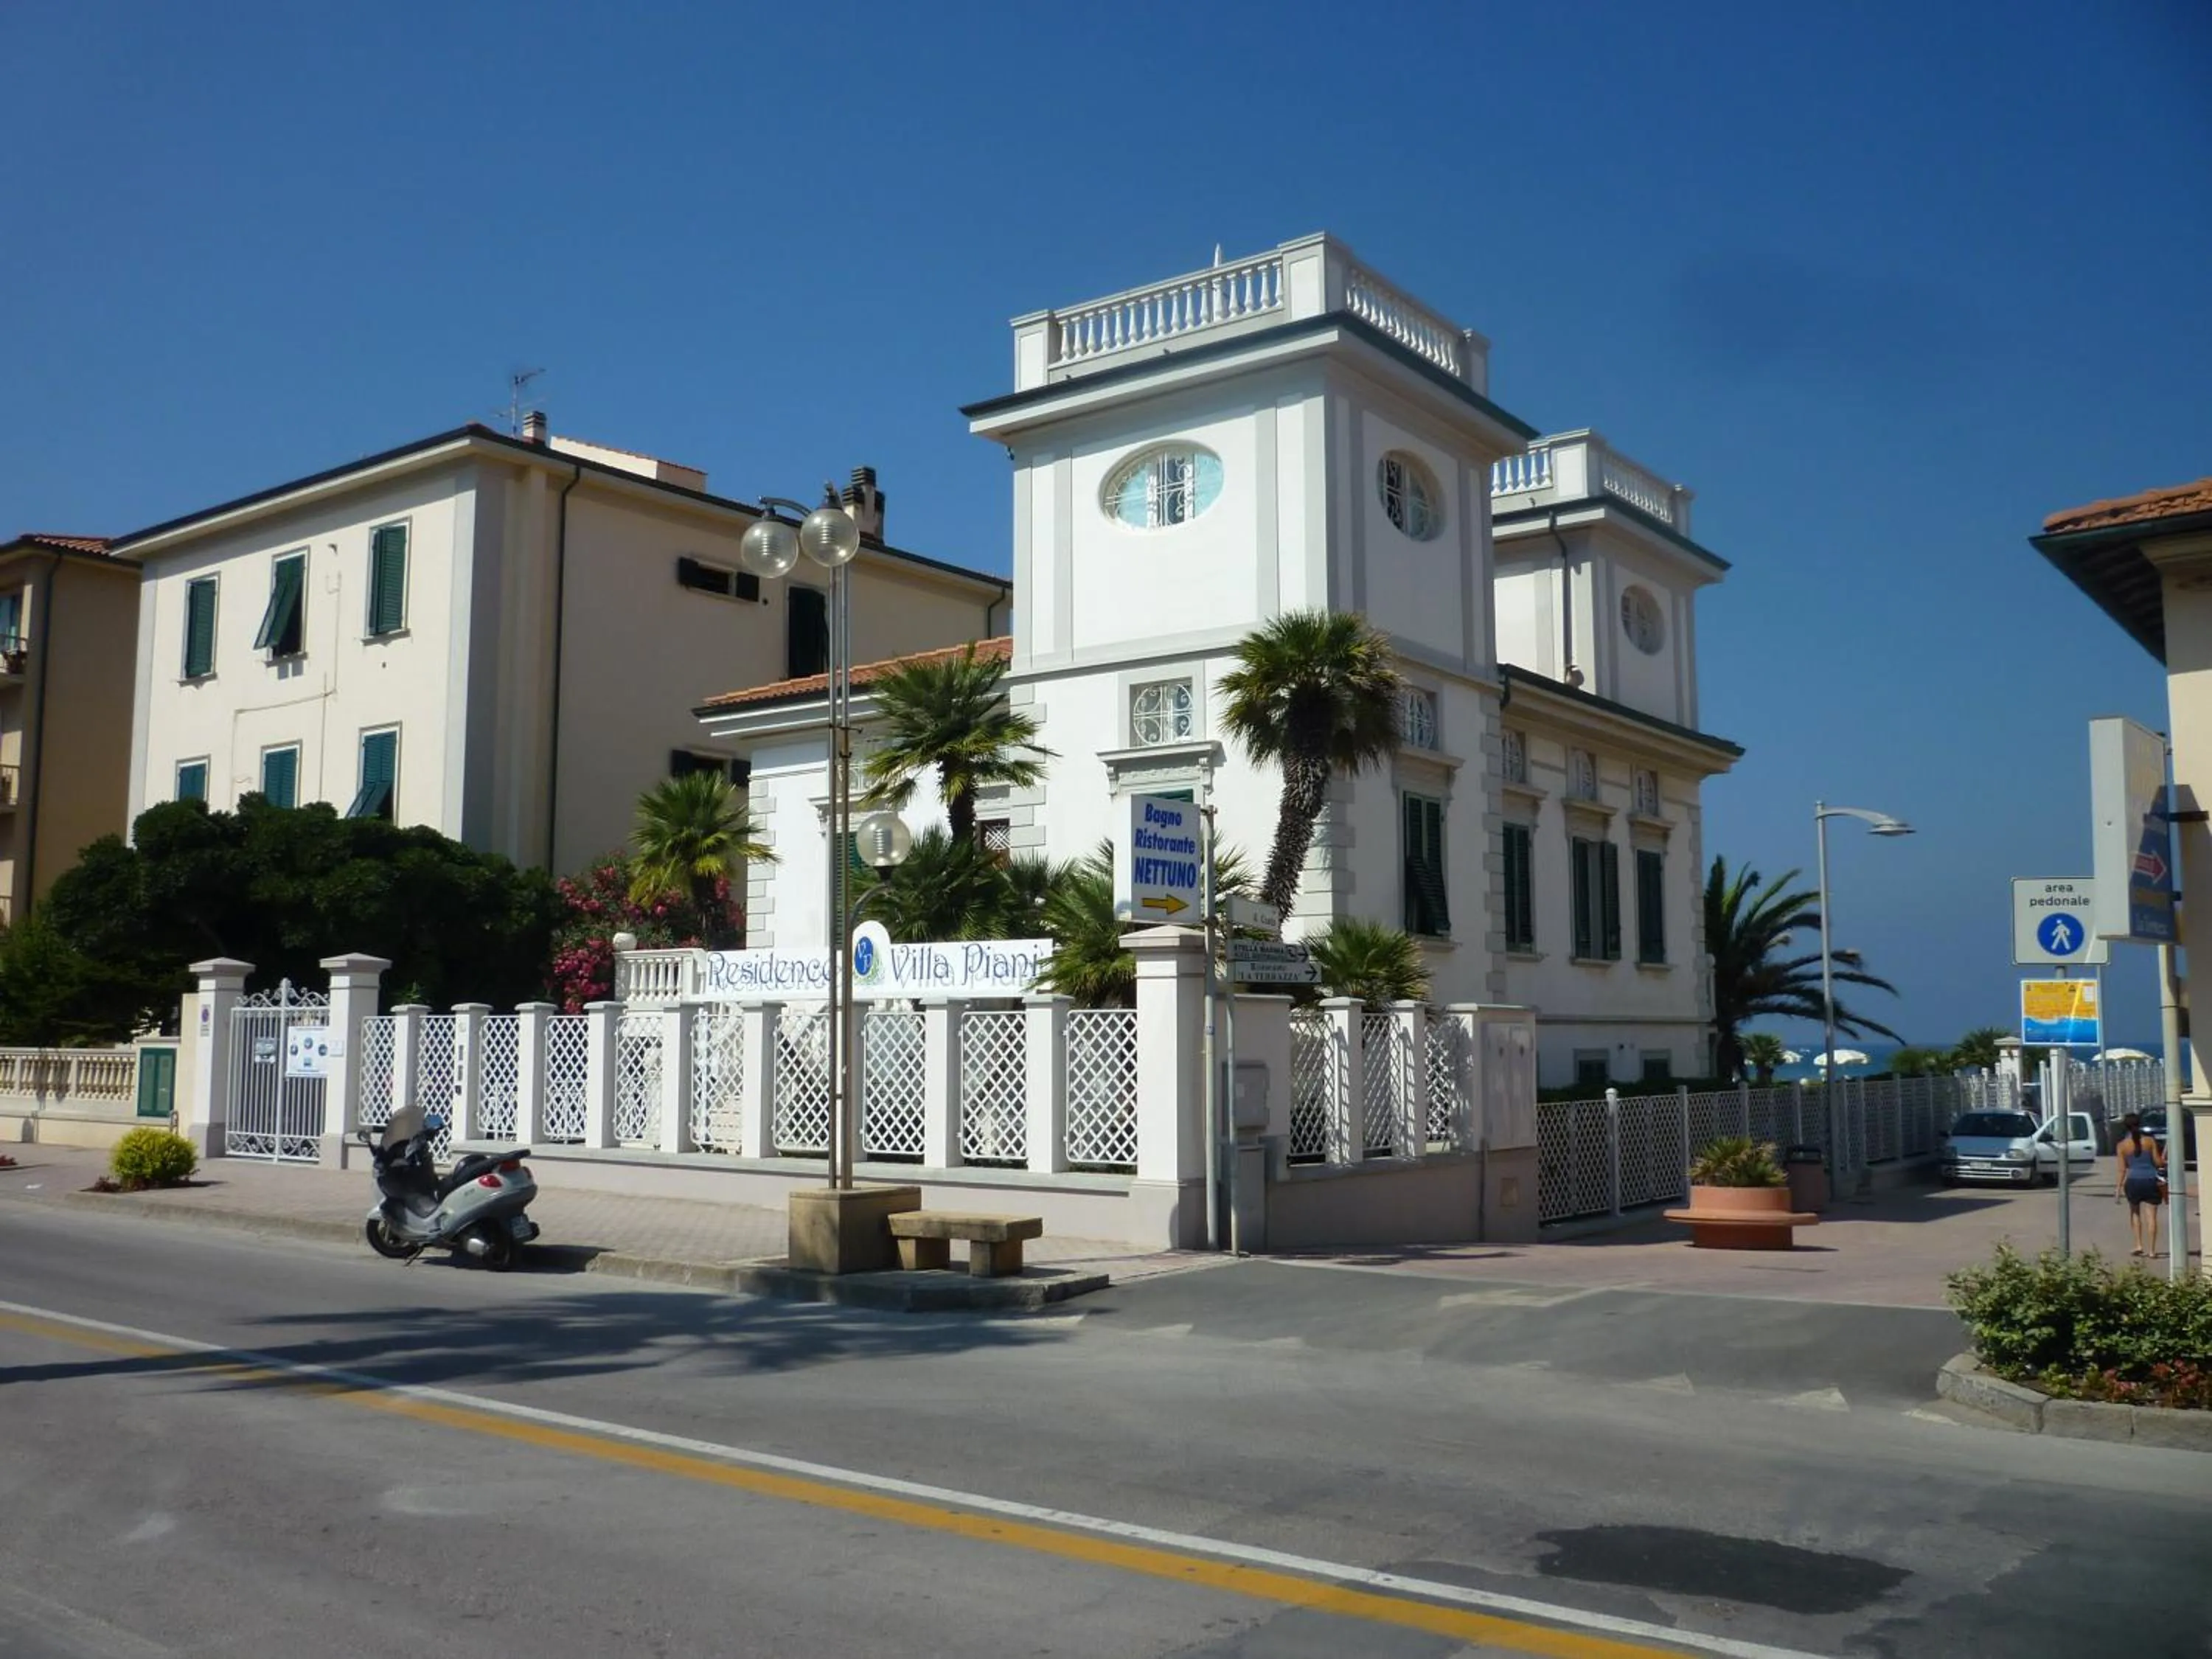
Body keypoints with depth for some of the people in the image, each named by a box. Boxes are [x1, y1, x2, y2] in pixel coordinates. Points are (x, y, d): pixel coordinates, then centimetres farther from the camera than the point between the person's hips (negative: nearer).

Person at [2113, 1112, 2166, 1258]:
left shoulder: (2121, 1145, -3)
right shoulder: (2150, 1141, -2)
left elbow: (2122, 1169, -4)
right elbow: (2158, 1162, 0)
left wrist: (2119, 1188, 2)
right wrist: (2164, 1155, 21)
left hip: (2133, 1182, 0)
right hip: (2151, 1181, 0)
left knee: (2135, 1213, 20)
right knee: (2151, 1217, 4)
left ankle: (2139, 1245, 13)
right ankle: (2152, 1250, 4)